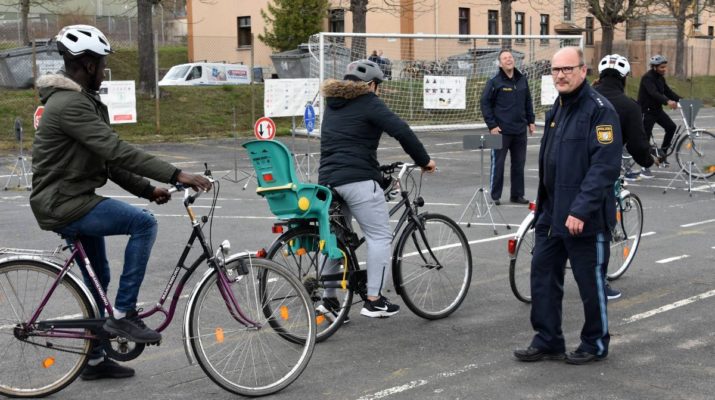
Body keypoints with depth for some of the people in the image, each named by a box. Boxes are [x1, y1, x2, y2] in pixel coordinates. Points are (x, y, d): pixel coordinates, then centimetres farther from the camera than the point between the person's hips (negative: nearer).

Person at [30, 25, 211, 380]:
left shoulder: (82, 102, 14)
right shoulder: (70, 104, -21)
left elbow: (108, 160, 15)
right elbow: (116, 151, -30)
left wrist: (148, 189, 5)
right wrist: (175, 175, -32)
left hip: (73, 200, 11)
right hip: (64, 203, -11)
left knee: (98, 280, 18)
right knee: (143, 223, -22)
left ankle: (95, 360, 30)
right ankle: (123, 314, -14)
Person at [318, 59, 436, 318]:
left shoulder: (332, 105, 22)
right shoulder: (367, 102, -3)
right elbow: (401, 131, -13)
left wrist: (379, 172, 32)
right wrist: (424, 160, -2)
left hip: (327, 179, 8)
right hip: (357, 180, -8)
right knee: (380, 236, -2)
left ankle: (329, 299, 18)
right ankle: (374, 301, -4)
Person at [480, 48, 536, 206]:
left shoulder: (522, 80, 9)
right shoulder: (494, 82, -6)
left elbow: (528, 102, 18)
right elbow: (485, 103, -7)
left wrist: (531, 121, 13)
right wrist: (492, 125, -11)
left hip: (520, 131, 5)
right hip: (501, 131, -5)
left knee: (519, 163, 10)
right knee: (498, 163, -1)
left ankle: (517, 195, 19)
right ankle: (495, 196, 7)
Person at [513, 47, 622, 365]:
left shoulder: (599, 110, -14)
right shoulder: (556, 110, 13)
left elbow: (606, 166, -21)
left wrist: (581, 210, -25)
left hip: (585, 219, -8)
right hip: (552, 215, 8)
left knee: (590, 282, 5)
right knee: (543, 276, 10)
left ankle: (595, 344, 22)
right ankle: (547, 342, 21)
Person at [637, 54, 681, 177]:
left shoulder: (660, 78, 8)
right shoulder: (647, 78, -19)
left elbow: (668, 91, 6)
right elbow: (654, 93, -34)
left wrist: (680, 100, -9)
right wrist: (668, 101, -48)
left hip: (657, 109, 8)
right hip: (646, 111, -8)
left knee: (671, 127, -4)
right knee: (645, 138, -5)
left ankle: (662, 154, 11)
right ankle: (644, 168, 0)